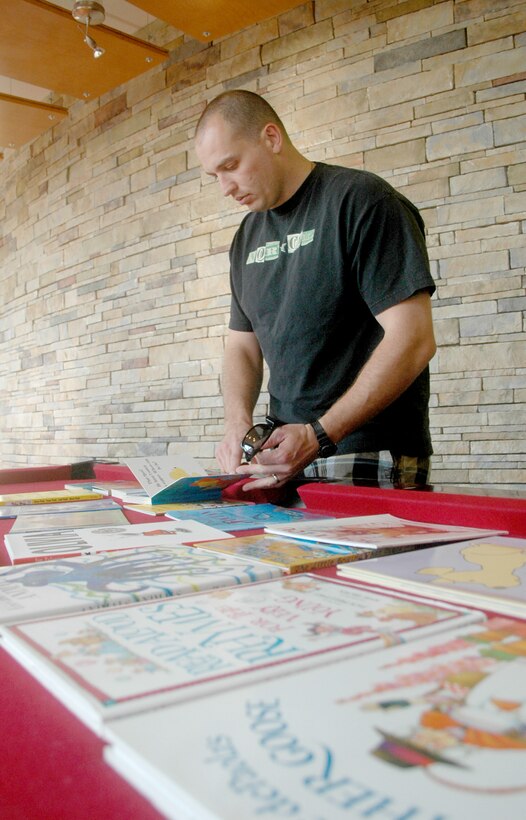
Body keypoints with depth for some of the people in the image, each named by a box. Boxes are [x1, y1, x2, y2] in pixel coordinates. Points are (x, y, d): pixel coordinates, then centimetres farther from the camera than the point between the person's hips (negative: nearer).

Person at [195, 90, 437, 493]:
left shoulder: (362, 199, -9)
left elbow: (413, 340, -16)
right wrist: (238, 423, -3)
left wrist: (319, 436, -22)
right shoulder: (247, 236, 14)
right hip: (287, 456, 6)